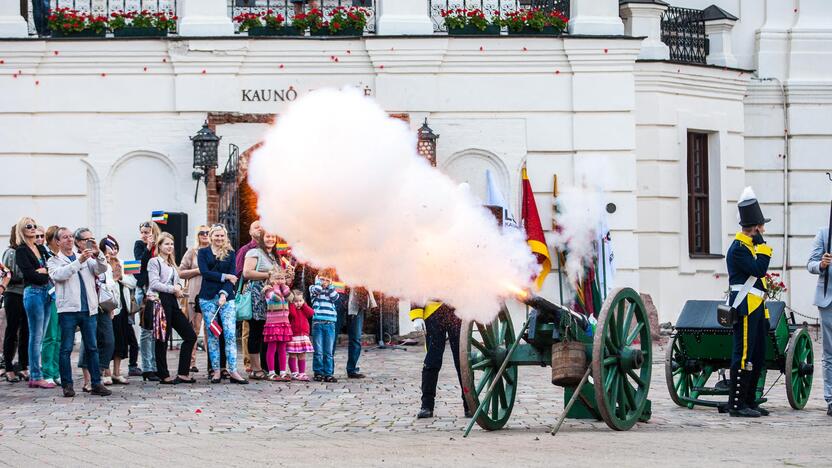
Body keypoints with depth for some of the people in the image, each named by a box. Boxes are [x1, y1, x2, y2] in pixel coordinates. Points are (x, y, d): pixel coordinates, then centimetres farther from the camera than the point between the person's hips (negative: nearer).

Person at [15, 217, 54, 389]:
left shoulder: (41, 249, 16)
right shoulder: (21, 251, -5)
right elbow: (29, 273, -15)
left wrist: (42, 271, -7)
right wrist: (47, 273, -4)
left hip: (46, 292, 7)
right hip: (33, 292, -7)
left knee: (40, 336, 8)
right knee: (36, 336, -5)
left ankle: (34, 375, 12)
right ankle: (37, 377, -3)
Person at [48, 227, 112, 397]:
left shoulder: (87, 259, 18)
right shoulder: (54, 261, 7)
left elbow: (102, 269, 3)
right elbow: (59, 275, -14)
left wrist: (98, 254, -16)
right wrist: (79, 261, -21)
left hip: (88, 309, 3)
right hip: (68, 309, -3)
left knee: (92, 348, 4)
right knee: (66, 348, -2)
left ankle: (96, 383, 6)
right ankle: (67, 385, 2)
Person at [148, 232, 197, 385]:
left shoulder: (172, 264, 22)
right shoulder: (154, 262, -3)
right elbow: (154, 283, -14)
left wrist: (178, 288, 0)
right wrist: (173, 289, -14)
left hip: (172, 302, 8)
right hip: (160, 302, -8)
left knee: (190, 336, 4)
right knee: (162, 339, -4)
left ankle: (183, 373, 6)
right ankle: (164, 375, 2)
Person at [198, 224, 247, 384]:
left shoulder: (230, 253, 12)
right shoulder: (203, 252, 8)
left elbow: (232, 276, 3)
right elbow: (204, 272, -6)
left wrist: (224, 293, -11)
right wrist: (224, 276, -7)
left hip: (226, 297, 1)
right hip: (208, 297, 0)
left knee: (230, 334, -8)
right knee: (212, 335, 1)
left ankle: (233, 371, -10)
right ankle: (216, 371, 4)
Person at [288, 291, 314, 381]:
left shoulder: (304, 309, 13)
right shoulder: (290, 308, -3)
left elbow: (311, 313, -4)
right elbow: (293, 314, -23)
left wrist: (304, 304, -3)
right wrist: (292, 304, -15)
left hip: (304, 335, 5)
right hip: (293, 336, -5)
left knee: (302, 356, 8)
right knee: (293, 356, 0)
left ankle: (302, 373, 11)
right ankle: (294, 373, 3)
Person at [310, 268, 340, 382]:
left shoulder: (331, 291, 17)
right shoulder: (314, 288, 8)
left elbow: (335, 297, -2)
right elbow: (317, 289, -14)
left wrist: (330, 285, 2)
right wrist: (319, 279, 2)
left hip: (330, 324, 3)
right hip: (318, 323, -3)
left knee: (328, 352, 3)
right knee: (318, 351, -2)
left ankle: (328, 373, 5)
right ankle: (318, 372, 4)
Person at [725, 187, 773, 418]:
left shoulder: (749, 246, 19)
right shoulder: (738, 249, -13)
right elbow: (759, 269, -23)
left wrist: (764, 314, 23)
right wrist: (762, 245, -11)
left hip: (755, 310, 10)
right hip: (746, 310, -10)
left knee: (757, 357, 12)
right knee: (744, 356, -9)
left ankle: (749, 401, 17)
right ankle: (737, 404, -8)